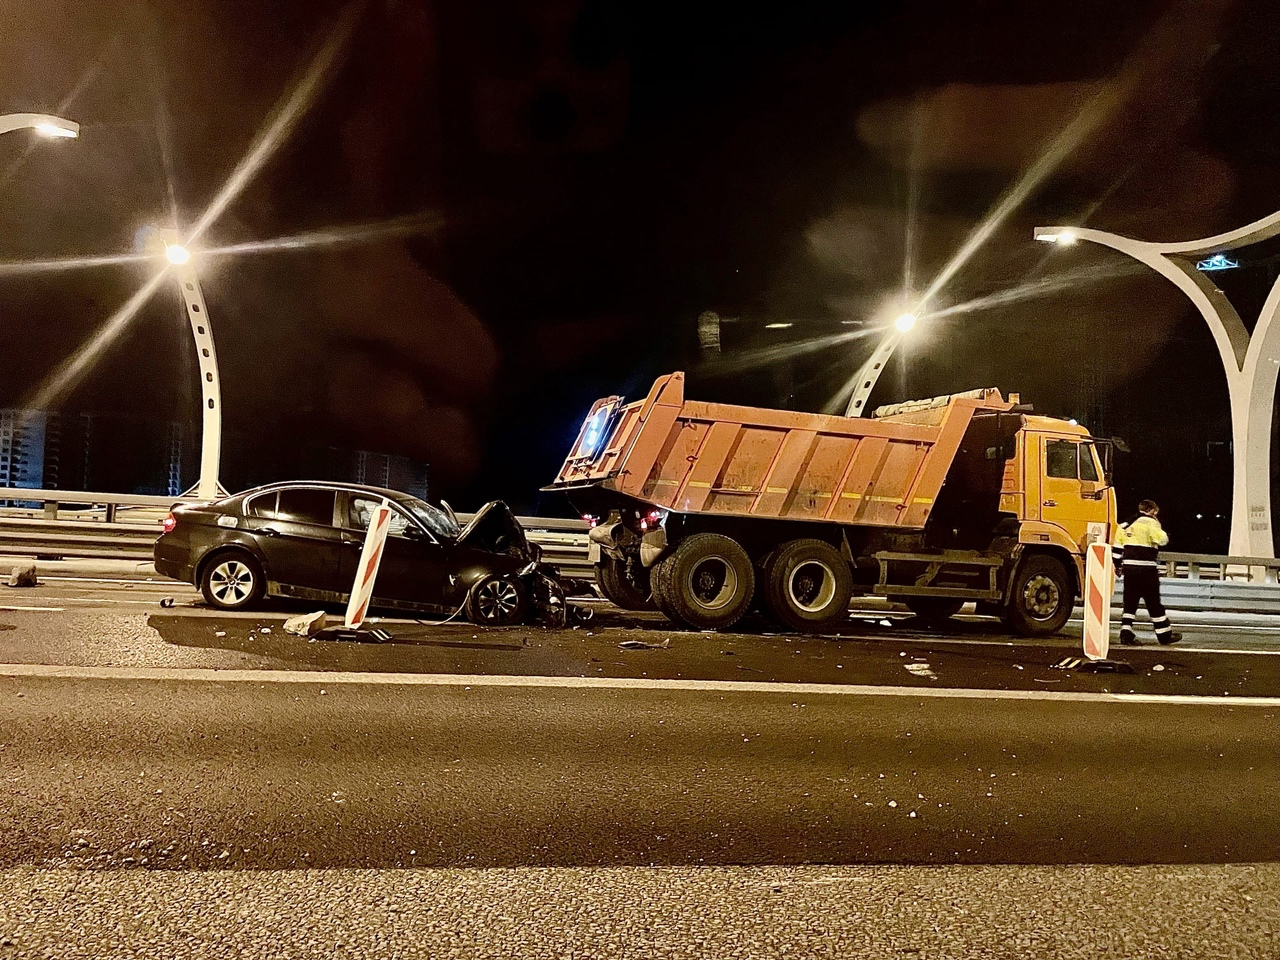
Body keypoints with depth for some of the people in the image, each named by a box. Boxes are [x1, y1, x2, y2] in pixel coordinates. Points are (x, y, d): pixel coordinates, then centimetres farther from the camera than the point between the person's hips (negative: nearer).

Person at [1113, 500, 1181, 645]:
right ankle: (1165, 634, 16)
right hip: (1146, 569, -5)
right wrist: (1160, 528, 4)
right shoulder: (1150, 522, -6)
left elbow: (1117, 548, 14)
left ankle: (1126, 633, -2)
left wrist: (1118, 565, 23)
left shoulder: (1125, 525, 14)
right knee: (1153, 602, 4)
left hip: (1129, 567, 5)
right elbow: (1162, 540, -15)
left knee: (1130, 601, 8)